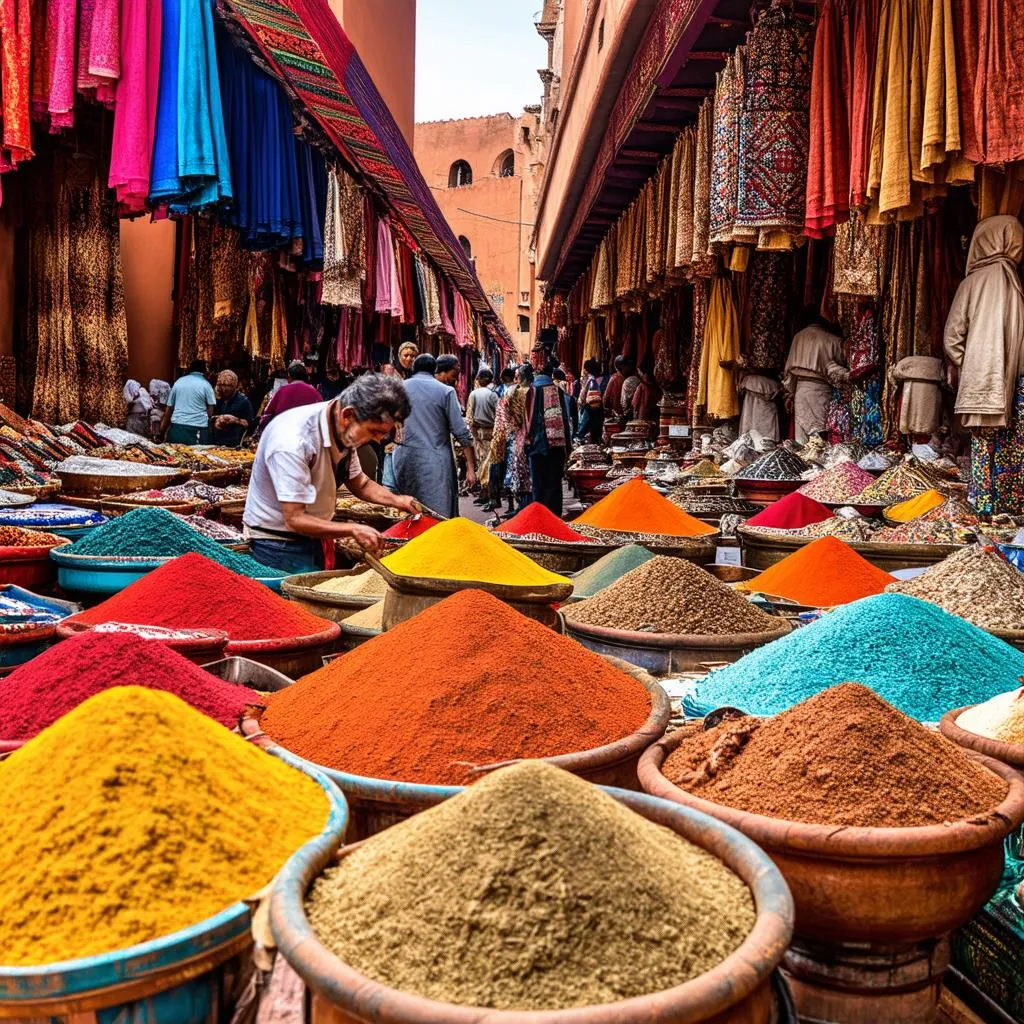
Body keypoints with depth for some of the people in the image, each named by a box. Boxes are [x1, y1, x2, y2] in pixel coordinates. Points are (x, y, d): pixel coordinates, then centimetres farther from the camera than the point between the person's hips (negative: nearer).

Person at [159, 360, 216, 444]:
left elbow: (169, 408, 14)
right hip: (197, 430, -3)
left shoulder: (178, 382, 12)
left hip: (177, 428, 4)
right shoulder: (205, 384, 1)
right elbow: (210, 412, -6)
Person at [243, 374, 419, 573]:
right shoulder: (292, 439, -31)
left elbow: (358, 482, 10)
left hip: (316, 535, 7)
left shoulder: (343, 430, -7)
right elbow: (295, 519, -29)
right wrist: (353, 530, -32)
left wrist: (395, 500, -7)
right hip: (280, 546, -7)